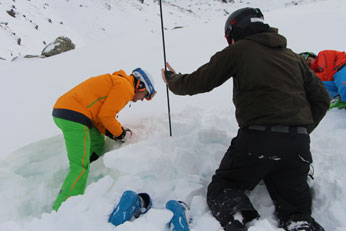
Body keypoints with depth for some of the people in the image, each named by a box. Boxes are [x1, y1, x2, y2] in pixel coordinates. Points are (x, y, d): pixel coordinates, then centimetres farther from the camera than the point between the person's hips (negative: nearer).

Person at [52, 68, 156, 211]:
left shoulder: (114, 81, 27)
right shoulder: (126, 87, -3)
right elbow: (105, 115, -11)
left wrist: (112, 133, 11)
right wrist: (121, 133, 4)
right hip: (74, 116, -10)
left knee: (97, 142, 25)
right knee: (80, 167, -9)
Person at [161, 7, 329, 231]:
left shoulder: (238, 50, 3)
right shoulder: (294, 57, 19)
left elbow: (198, 82, 6)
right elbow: (321, 99, 18)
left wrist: (172, 80, 25)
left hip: (257, 139, -4)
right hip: (298, 144, 5)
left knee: (221, 187, 15)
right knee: (295, 203, 17)